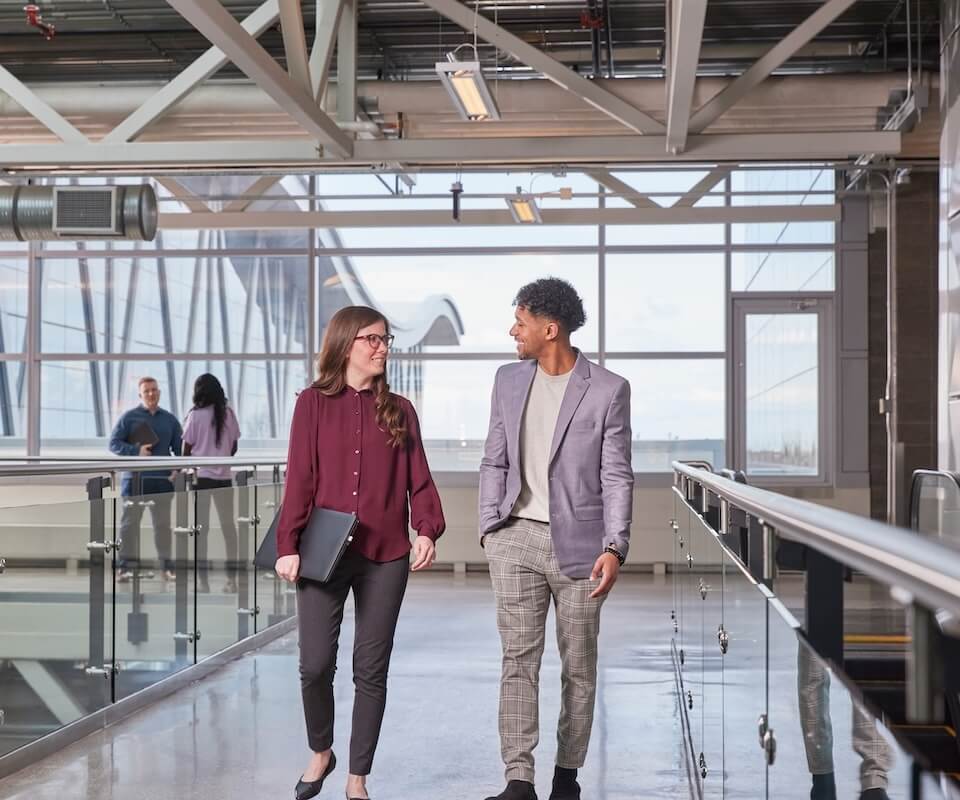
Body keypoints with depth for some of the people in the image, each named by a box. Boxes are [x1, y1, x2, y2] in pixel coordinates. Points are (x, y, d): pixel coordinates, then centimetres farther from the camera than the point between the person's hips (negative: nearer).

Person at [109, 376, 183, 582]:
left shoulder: (170, 420, 12)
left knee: (163, 524, 6)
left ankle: (167, 566, 11)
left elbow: (180, 449, 14)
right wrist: (136, 451, -16)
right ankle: (126, 566, 1)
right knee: (130, 522, -2)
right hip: (134, 479, -2)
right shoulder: (128, 417, 3)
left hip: (162, 480, 3)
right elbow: (114, 443, -2)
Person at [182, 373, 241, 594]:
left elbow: (187, 449, -3)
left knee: (201, 527, 2)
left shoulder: (195, 415, -8)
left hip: (200, 475, -3)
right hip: (223, 476, 3)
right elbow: (234, 447, 7)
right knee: (228, 524, 9)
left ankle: (203, 580, 2)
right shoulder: (228, 414, 1)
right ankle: (231, 579, 9)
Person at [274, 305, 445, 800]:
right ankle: (320, 752, 28)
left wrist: (427, 529, -14)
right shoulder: (314, 403, 2)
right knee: (315, 663, -1)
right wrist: (288, 544, -8)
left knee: (371, 669, 5)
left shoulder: (399, 410, 7)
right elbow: (299, 479, -2)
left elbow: (418, 480, 3)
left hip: (385, 557, 1)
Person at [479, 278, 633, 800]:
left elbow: (617, 477, -5)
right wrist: (489, 527, 3)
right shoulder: (509, 381, 9)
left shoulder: (608, 390, -4)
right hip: (517, 540, 3)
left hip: (578, 543, -2)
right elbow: (494, 461, 13)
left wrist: (614, 547, -12)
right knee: (518, 659, -3)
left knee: (578, 666, 7)